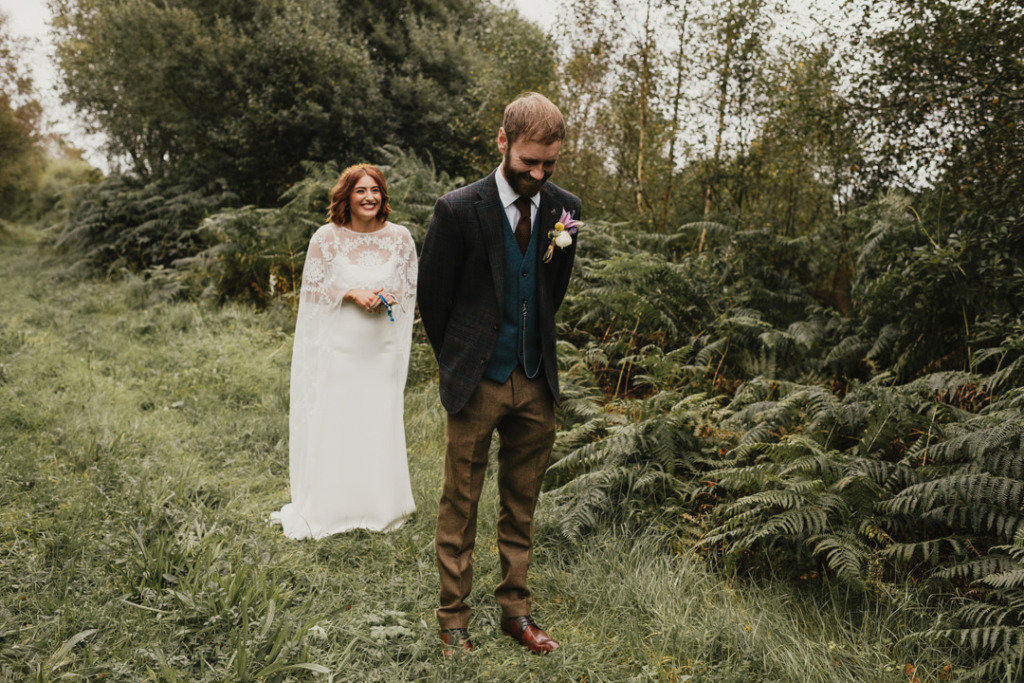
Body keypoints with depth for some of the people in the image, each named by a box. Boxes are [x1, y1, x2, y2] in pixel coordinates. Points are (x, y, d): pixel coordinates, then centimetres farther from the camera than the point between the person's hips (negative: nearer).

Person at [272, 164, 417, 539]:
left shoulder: (400, 237, 3)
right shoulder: (327, 238, -4)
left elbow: (411, 288, 10)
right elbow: (311, 289, -1)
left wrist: (388, 298, -11)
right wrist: (352, 294, -15)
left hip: (381, 350, 2)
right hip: (337, 348, -2)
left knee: (380, 423, 7)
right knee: (332, 423, 1)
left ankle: (379, 506, 24)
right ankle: (328, 508, 17)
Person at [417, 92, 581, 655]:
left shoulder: (564, 208, 1)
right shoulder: (458, 210, -11)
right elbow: (431, 297, -1)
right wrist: (457, 362, 7)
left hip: (535, 382, 4)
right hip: (476, 381, -3)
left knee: (522, 504, 14)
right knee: (459, 506, 7)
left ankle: (516, 610, 28)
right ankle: (453, 619, 21)